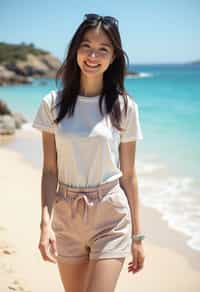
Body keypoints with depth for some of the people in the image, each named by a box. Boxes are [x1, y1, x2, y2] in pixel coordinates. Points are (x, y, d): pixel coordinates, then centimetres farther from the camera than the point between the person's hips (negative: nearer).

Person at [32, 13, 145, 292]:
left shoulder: (124, 107, -4)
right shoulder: (53, 104, -2)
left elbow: (128, 175, 0)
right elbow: (50, 170, -1)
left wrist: (137, 236, 3)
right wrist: (45, 223, -13)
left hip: (111, 216, -2)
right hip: (66, 216, 2)